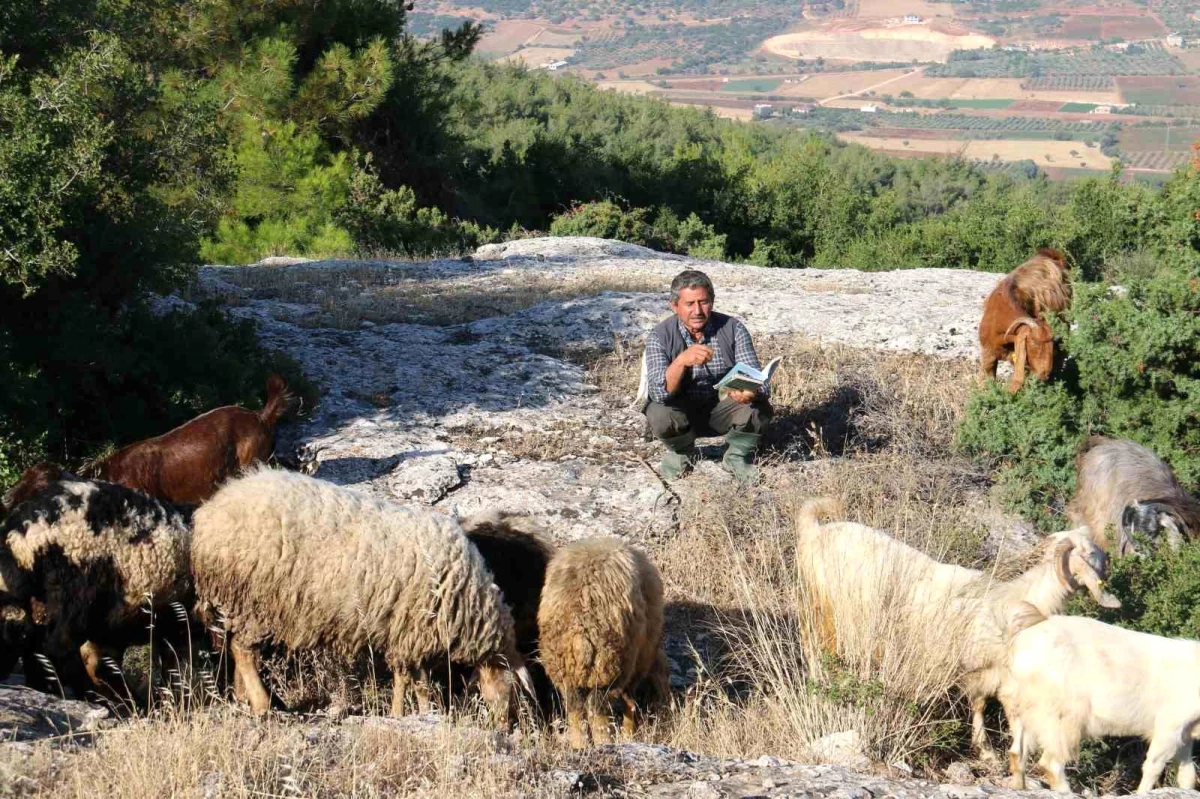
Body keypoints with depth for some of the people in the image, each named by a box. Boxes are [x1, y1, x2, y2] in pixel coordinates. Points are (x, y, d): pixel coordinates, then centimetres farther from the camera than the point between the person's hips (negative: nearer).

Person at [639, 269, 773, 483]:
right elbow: (659, 393, -30)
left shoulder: (733, 329, -14)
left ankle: (736, 456, 5)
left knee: (759, 409, -27)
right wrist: (681, 361, -50)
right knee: (660, 416, -33)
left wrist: (751, 392, -44)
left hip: (722, 409, 1)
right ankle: (684, 453, 3)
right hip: (681, 410, -1)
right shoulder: (661, 336, -19)